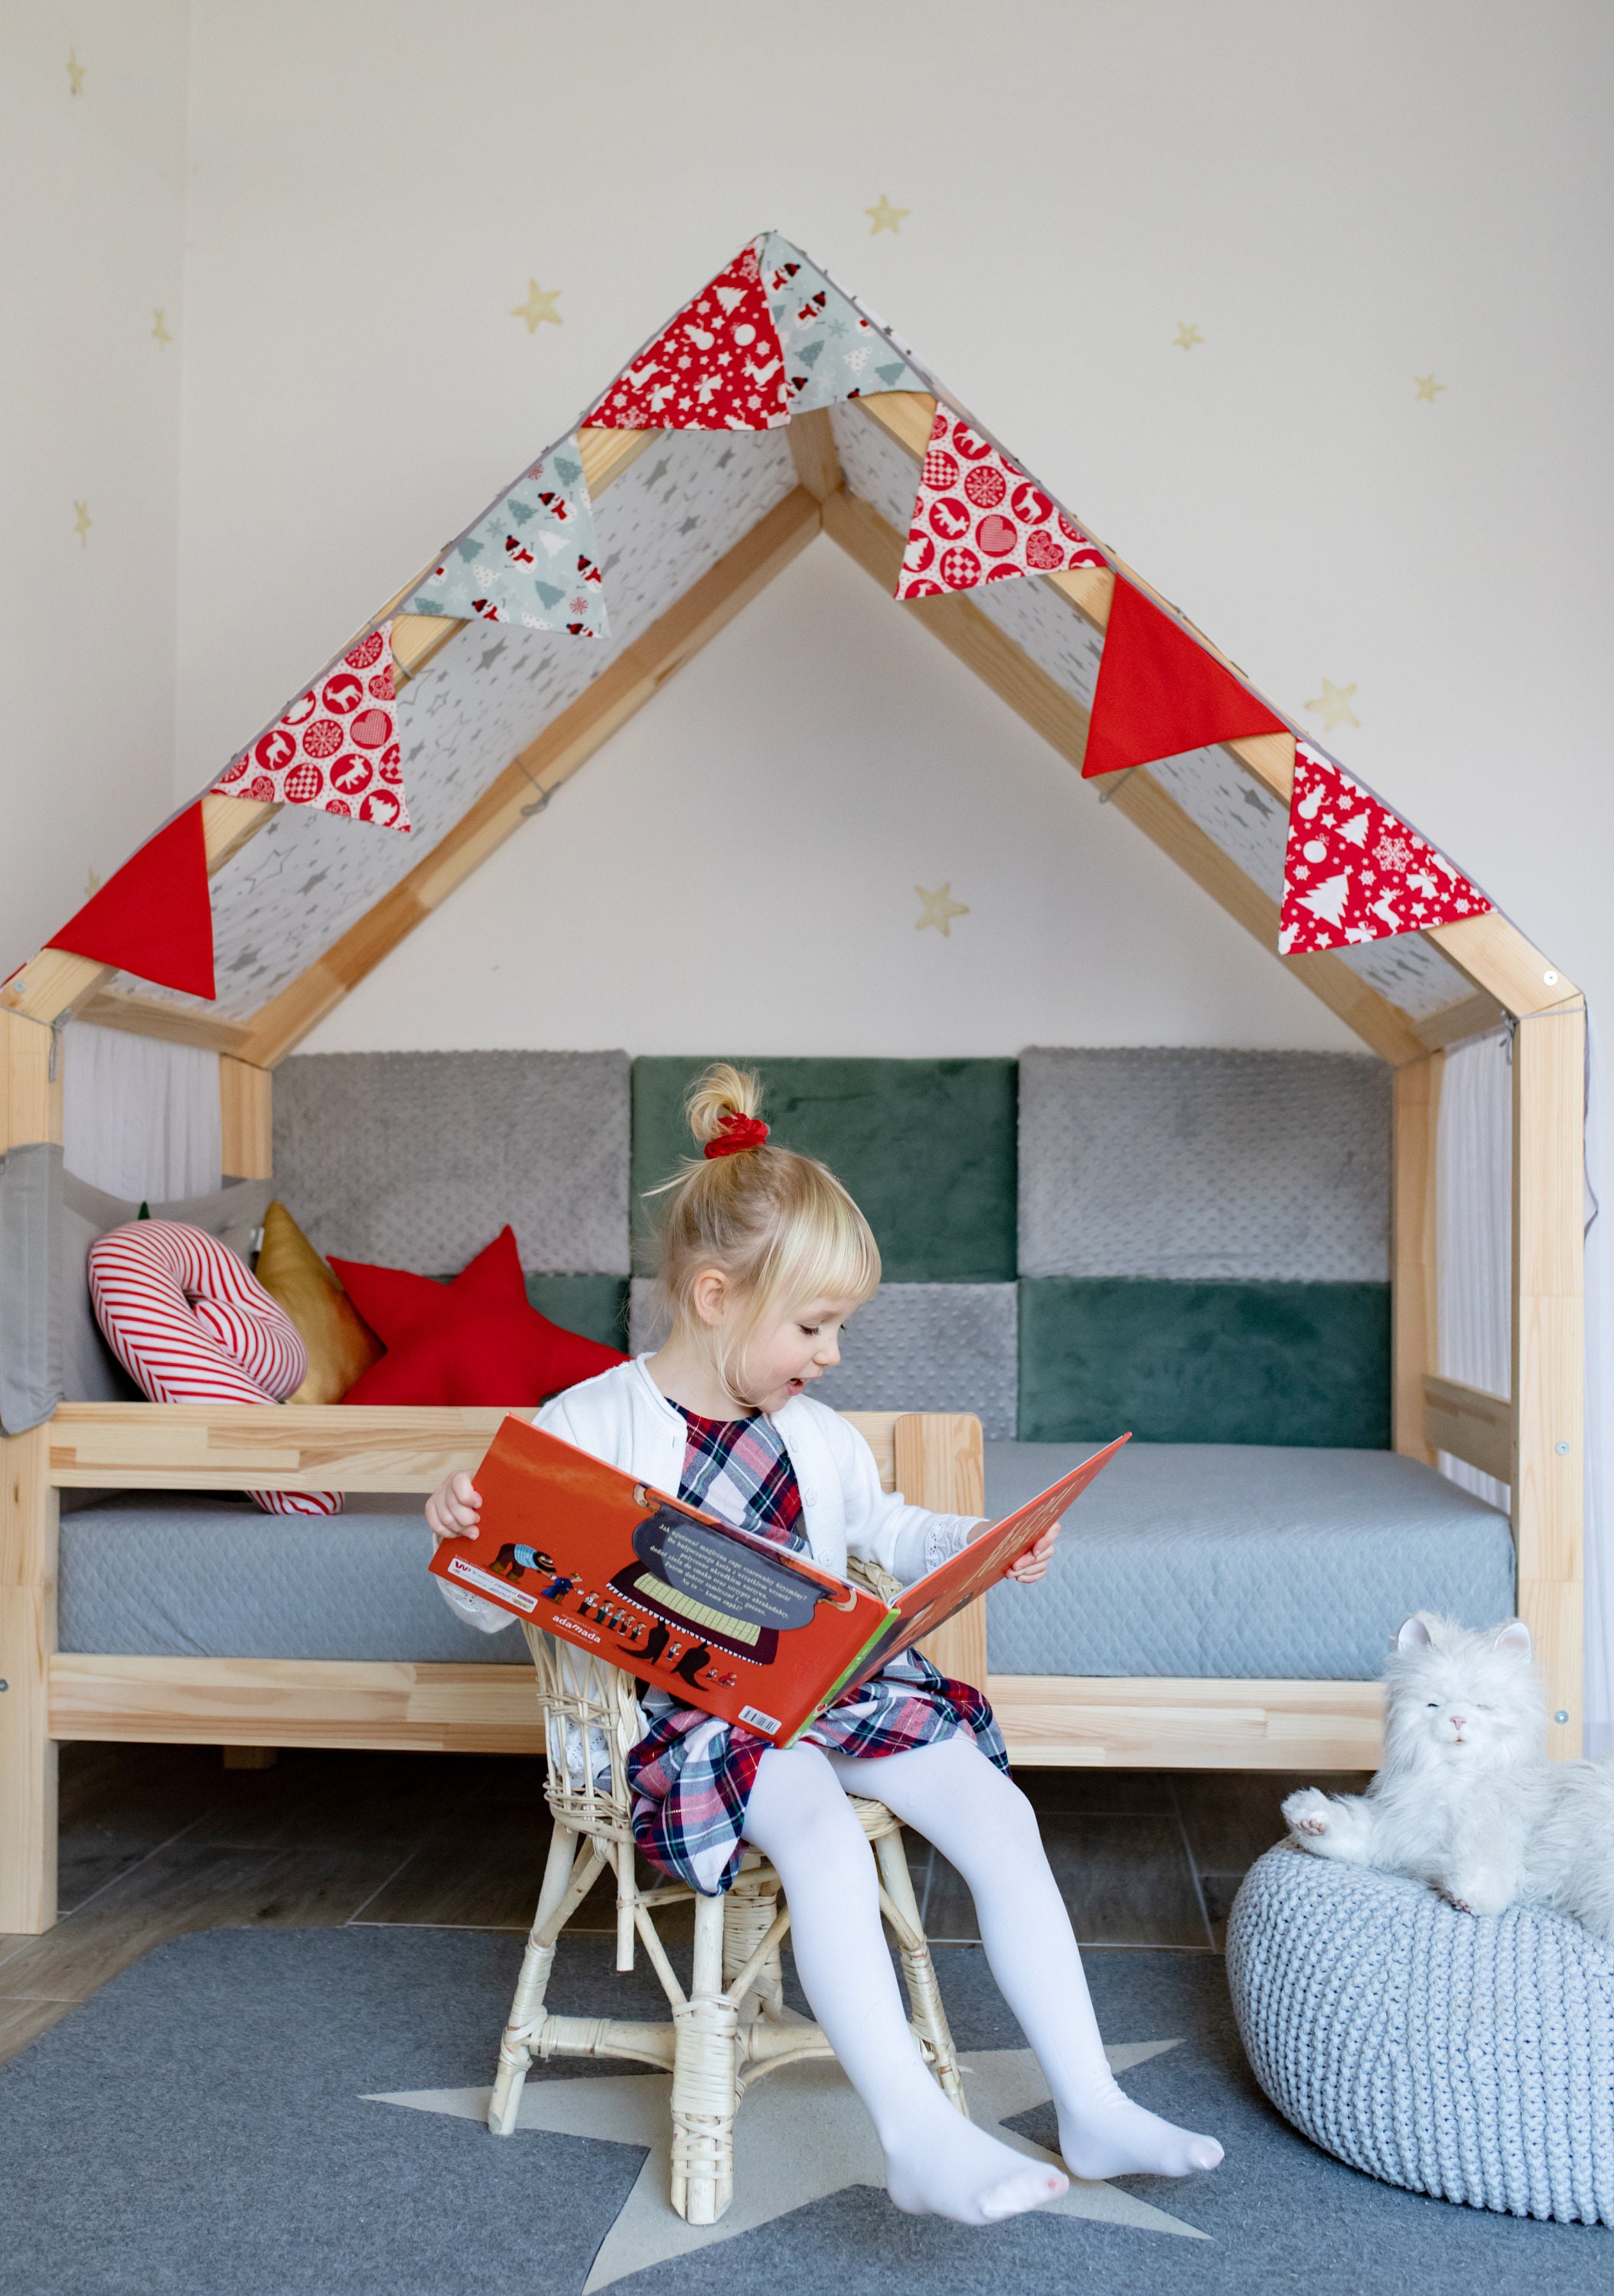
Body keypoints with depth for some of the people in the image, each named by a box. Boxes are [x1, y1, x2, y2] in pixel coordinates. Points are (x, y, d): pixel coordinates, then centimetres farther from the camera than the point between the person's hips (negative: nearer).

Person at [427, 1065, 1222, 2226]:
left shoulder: (819, 1434, 12)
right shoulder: (592, 1424, -8)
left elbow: (889, 1533, 29)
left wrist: (985, 1545, 12)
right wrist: (460, 1528, -29)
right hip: (693, 1709, -6)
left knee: (999, 1812, -11)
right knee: (822, 1831, -35)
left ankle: (1092, 2108, -3)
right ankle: (920, 2136, -32)